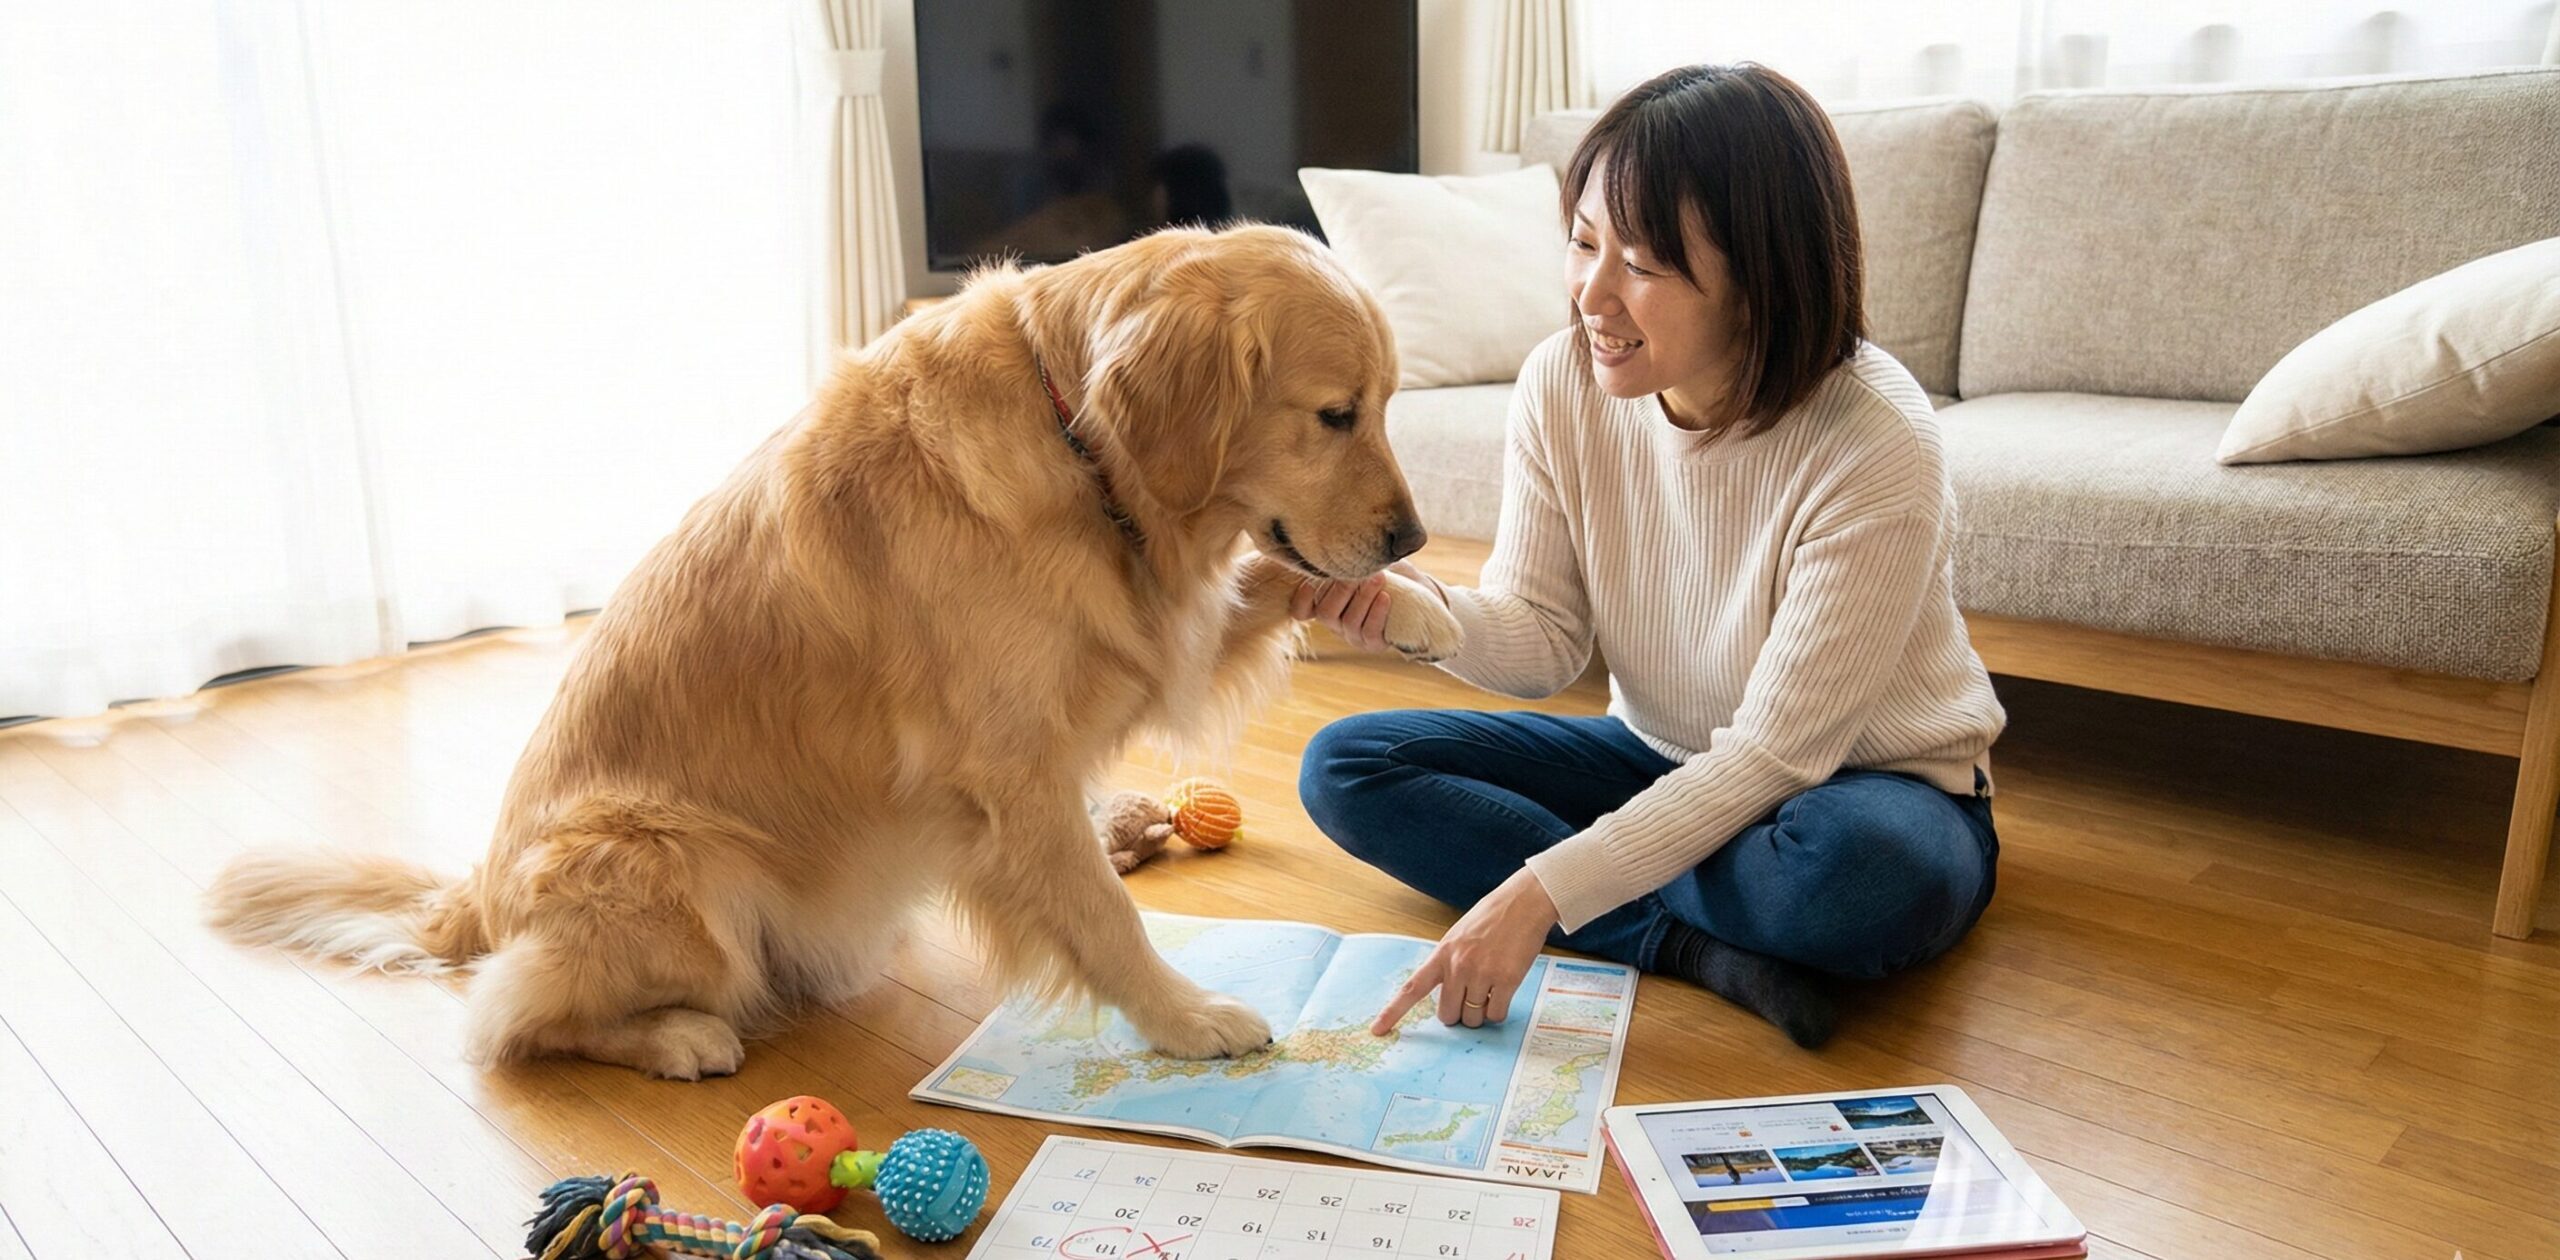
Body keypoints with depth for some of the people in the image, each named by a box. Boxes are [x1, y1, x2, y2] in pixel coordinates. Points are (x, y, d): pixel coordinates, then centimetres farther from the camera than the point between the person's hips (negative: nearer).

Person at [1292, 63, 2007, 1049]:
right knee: (1342, 766, -9)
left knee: (1873, 874, -41)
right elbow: (1547, 643, -7)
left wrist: (1544, 891, -31)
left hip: (1859, 787, -5)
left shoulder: (1875, 448, -28)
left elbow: (1777, 751, -26)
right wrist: (1421, 608, -29)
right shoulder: (1563, 383, -13)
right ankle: (1697, 948, -18)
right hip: (1665, 762, 6)